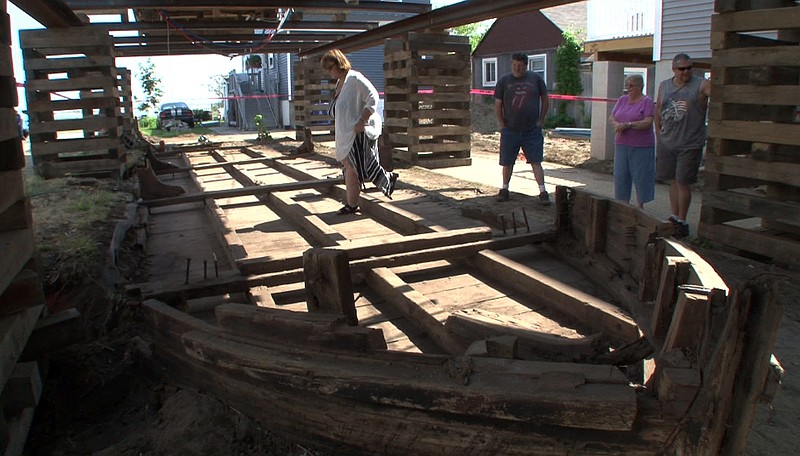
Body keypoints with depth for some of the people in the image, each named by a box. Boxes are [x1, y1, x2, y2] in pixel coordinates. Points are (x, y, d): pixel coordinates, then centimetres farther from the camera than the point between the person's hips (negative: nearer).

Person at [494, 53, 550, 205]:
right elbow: (497, 105, 6)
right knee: (507, 163, 7)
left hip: (532, 131, -1)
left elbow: (545, 101, 10)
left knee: (536, 162, -3)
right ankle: (505, 189, 23)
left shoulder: (536, 79, 3)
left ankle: (542, 192, 0)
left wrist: (540, 121, 3)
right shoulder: (504, 81, 3)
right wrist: (502, 125, 1)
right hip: (510, 130, 1)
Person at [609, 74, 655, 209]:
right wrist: (617, 124, -12)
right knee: (621, 175, 7)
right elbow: (611, 118, 10)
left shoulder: (647, 102, -6)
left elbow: (647, 122, -16)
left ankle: (640, 206, 11)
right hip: (621, 145, 6)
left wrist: (627, 124, -22)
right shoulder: (622, 100, 12)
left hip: (641, 147, -6)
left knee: (641, 175, 0)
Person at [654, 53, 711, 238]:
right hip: (667, 143, 4)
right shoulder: (664, 86, 9)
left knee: (683, 182, -2)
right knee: (673, 181, 12)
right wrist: (659, 135, 11)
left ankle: (682, 221, 9)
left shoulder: (701, 85, -4)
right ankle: (674, 217, 24)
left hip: (690, 145, -4)